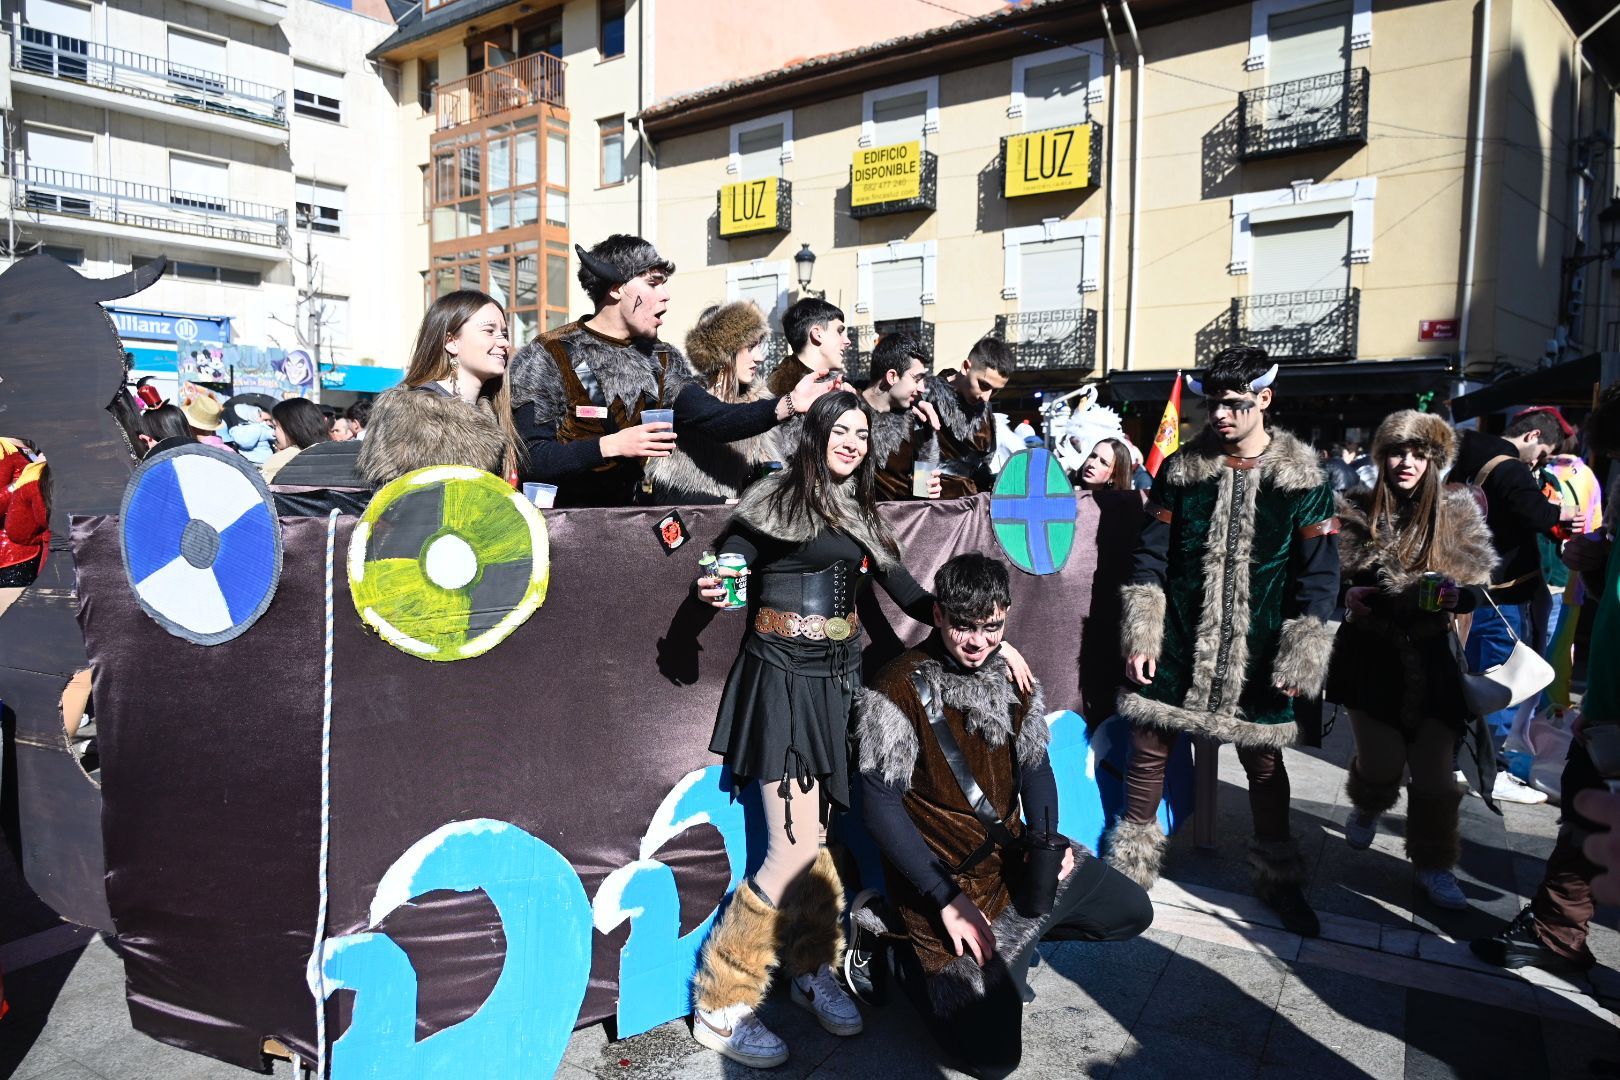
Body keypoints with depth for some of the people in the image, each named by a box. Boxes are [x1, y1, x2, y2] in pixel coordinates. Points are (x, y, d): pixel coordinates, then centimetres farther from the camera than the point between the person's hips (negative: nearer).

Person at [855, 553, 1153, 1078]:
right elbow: (880, 809, -20)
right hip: (946, 880, -7)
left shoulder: (1011, 675, 0)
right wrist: (948, 901, -19)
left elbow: (1035, 766, 8)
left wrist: (1046, 841, -12)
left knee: (1132, 911, 15)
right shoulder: (899, 691, -21)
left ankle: (1010, 938, 20)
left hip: (1014, 860, 7)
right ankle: (901, 952, 13)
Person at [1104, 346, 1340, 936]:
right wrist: (1140, 633, -4)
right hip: (1179, 644, 1)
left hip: (1257, 654, -1)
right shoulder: (1180, 469, 1)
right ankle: (1133, 866, 26)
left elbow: (1318, 576, -3)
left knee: (1264, 760, 12)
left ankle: (1278, 878, 33)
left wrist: (1300, 658, -8)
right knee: (1149, 750, 6)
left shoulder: (1304, 480, -3)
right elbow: (1150, 556, 2)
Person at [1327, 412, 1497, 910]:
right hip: (1370, 658, -1)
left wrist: (1451, 594, -22)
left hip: (1430, 660, 1)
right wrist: (1349, 597, -18)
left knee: (1433, 770, 4)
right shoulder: (1355, 512, -3)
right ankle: (1367, 808, 37)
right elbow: (1331, 578, 3)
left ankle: (1433, 865, 23)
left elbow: (1477, 591, -1)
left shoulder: (1458, 517, 0)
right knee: (1380, 762, 2)